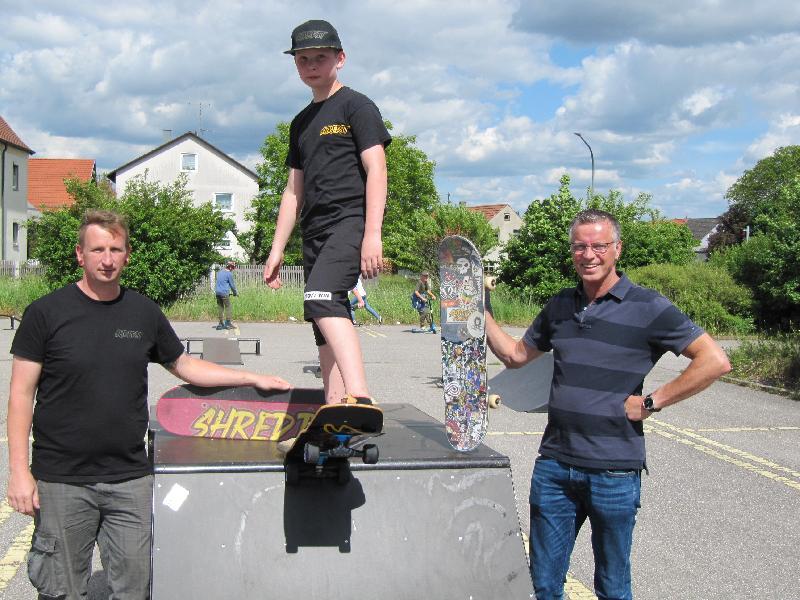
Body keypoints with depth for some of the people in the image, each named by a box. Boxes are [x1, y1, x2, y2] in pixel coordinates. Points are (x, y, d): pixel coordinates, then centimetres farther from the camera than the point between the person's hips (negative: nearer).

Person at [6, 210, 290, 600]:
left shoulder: (144, 312, 7)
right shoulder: (46, 312, -3)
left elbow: (183, 365, 19)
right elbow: (22, 393, -3)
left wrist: (252, 378, 14)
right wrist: (19, 470, -9)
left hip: (131, 480, 3)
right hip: (61, 480, -3)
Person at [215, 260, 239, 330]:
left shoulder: (219, 272, 15)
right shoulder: (229, 274, -8)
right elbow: (232, 285, -3)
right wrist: (235, 293, 12)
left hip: (218, 292, 7)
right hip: (224, 293, -7)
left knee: (220, 308, 11)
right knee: (228, 307, 1)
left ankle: (221, 323, 11)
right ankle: (228, 323, -1)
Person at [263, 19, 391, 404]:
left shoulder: (355, 106, 2)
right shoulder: (301, 123, 23)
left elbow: (376, 171, -8)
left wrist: (373, 234, -19)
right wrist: (277, 250, 18)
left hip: (349, 222, -8)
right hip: (314, 232, 8)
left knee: (321, 299, -31)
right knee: (326, 329, 4)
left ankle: (360, 398, -43)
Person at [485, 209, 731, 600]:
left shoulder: (647, 308, -7)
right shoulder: (560, 306, 9)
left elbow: (715, 361, -13)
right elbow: (515, 355, 21)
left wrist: (650, 402, -13)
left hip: (614, 470, -4)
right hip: (554, 464, 5)